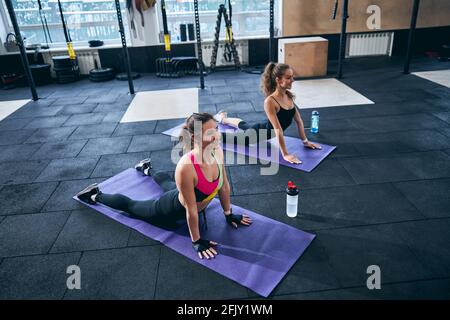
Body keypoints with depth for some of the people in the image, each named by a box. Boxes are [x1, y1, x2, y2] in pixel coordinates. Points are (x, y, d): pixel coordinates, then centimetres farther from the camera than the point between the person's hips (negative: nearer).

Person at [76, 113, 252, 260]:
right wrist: (196, 241, -20)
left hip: (182, 194, 6)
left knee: (165, 180, 40)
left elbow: (224, 185, -9)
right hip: (173, 210, -6)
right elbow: (191, 208, -33)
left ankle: (147, 169, 70)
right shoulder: (186, 167, -46)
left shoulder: (217, 151, -26)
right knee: (131, 205, 21)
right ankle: (96, 195, 45)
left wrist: (228, 214, 1)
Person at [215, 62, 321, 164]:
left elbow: (298, 120, -5)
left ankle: (223, 118, 62)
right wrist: (285, 154, -38)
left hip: (267, 130, 9)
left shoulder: (289, 95, -14)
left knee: (245, 126, 34)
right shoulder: (270, 101, -37)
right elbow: (278, 129, -39)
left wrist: (305, 141, -2)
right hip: (259, 132, -9)